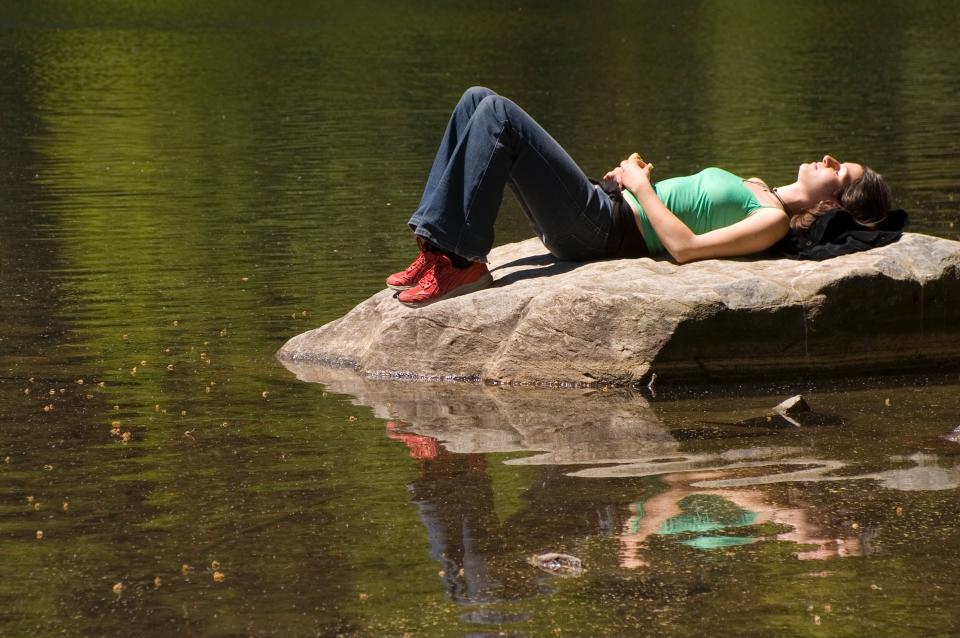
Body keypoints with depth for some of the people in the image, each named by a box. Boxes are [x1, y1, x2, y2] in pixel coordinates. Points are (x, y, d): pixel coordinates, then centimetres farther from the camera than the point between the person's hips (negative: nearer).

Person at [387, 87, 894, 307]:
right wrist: (634, 176, 6)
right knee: (477, 101, 1)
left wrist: (640, 186, -10)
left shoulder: (773, 221, -9)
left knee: (497, 116, -22)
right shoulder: (758, 197, 19)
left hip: (600, 230, -9)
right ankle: (436, 249, -4)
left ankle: (462, 262, -19)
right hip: (607, 205, 9)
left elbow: (684, 247, -20)